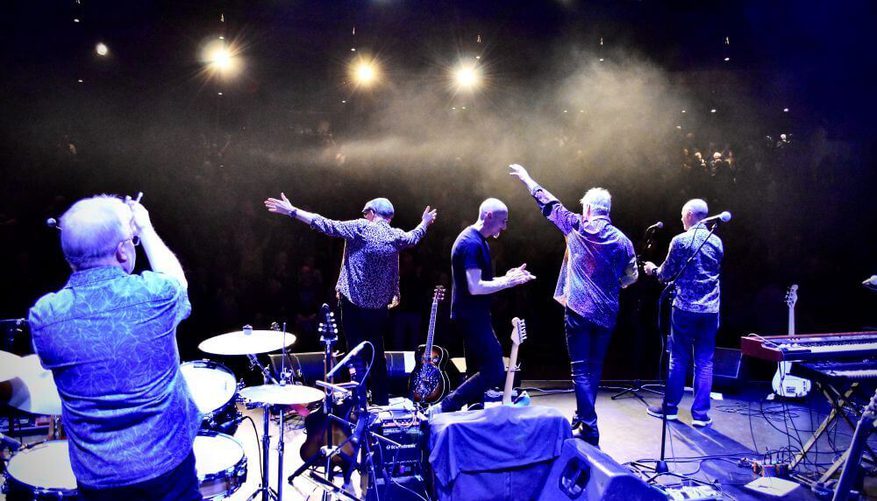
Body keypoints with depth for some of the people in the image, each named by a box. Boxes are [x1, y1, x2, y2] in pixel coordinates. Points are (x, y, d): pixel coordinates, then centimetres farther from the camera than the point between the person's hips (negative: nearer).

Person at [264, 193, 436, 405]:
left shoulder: (360, 228, -8)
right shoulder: (396, 236, 5)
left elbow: (327, 226, -15)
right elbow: (414, 237, 27)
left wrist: (292, 211, -13)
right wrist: (425, 222, 48)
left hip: (355, 304, -4)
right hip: (380, 307, 4)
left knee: (357, 356, -1)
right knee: (377, 355, 16)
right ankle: (381, 401, 23)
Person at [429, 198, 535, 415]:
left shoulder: (476, 240, 15)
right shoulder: (472, 243, -18)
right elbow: (475, 287, -24)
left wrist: (506, 277, 9)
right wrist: (507, 282, -15)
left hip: (472, 317, 11)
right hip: (471, 317, -11)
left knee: (478, 371, 14)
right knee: (495, 372, -12)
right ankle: (442, 409, -10)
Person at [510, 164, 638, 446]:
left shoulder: (577, 226, -3)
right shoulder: (622, 240, 3)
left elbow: (550, 204, 8)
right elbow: (631, 277, 5)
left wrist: (527, 179, 21)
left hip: (578, 310, -3)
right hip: (607, 314, 4)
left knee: (581, 369, -1)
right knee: (595, 367, 16)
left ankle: (589, 428, -5)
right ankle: (583, 416, 30)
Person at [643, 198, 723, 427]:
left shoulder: (680, 240, -9)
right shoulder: (716, 242, 6)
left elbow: (667, 274, -3)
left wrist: (653, 269, 19)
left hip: (685, 308, -3)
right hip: (710, 310, 4)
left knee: (678, 358, 6)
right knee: (705, 361, 7)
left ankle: (670, 407, 16)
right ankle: (700, 413, 9)